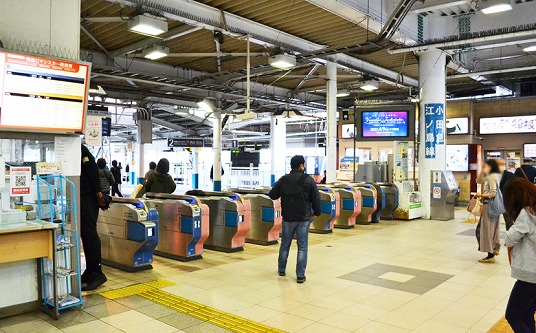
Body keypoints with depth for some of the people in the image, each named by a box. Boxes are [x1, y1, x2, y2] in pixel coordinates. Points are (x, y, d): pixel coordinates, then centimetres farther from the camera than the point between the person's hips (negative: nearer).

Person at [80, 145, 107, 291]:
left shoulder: (81, 149, -8)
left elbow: (92, 169, -16)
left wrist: (97, 192, -20)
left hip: (88, 198, -9)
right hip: (82, 199, 9)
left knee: (89, 234, -9)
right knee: (86, 235, 11)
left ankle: (97, 273, -4)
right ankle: (90, 271, 18)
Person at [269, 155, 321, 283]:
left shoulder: (283, 180, -3)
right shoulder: (309, 180, -8)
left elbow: (272, 195, 5)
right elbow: (316, 198, -5)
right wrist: (316, 212, 9)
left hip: (288, 218, 2)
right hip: (304, 218, -2)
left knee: (285, 244, 17)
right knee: (302, 247, 5)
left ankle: (281, 269, 32)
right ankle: (300, 275, 6)